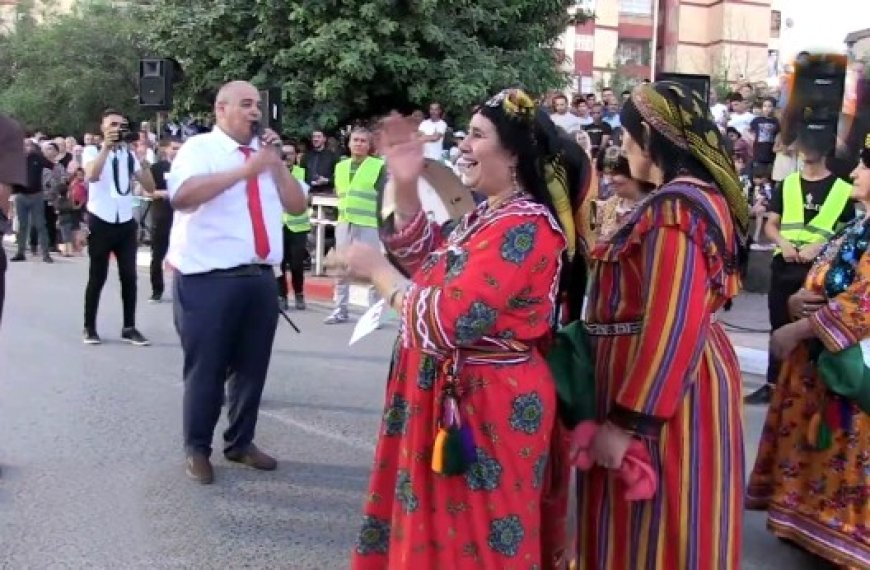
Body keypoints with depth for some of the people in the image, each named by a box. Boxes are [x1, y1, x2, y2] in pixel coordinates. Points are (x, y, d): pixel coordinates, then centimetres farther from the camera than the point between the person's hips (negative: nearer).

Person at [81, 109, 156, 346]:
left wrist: (143, 159, -9)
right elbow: (91, 176, -23)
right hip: (101, 222, -3)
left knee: (129, 276, 3)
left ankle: (129, 328, 11)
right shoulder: (92, 151, -1)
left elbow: (150, 188, 2)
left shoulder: (130, 155, 10)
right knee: (97, 277, 2)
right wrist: (107, 147, -25)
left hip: (126, 222, 4)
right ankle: (89, 327, 14)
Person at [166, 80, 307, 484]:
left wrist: (276, 163, 0)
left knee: (252, 366, 14)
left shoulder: (265, 153, 16)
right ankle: (197, 449, 20)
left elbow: (297, 206, 11)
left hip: (261, 277, 6)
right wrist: (245, 170, -24)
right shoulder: (200, 148, -4)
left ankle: (240, 442, 30)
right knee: (206, 369, 4)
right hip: (208, 280, -6)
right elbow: (181, 195, -23)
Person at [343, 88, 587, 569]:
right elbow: (426, 259, 20)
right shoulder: (487, 215, 10)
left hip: (485, 408, -10)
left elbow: (445, 322, -27)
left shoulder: (523, 228, -22)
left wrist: (377, 271, -12)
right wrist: (406, 186, 6)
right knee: (442, 525, 22)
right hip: (453, 398, 10)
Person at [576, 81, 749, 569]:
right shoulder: (699, 196, 12)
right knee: (654, 528, 20)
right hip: (671, 380, 10)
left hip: (664, 390, -10)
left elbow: (672, 328, -26)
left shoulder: (674, 207, -21)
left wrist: (625, 421, -24)